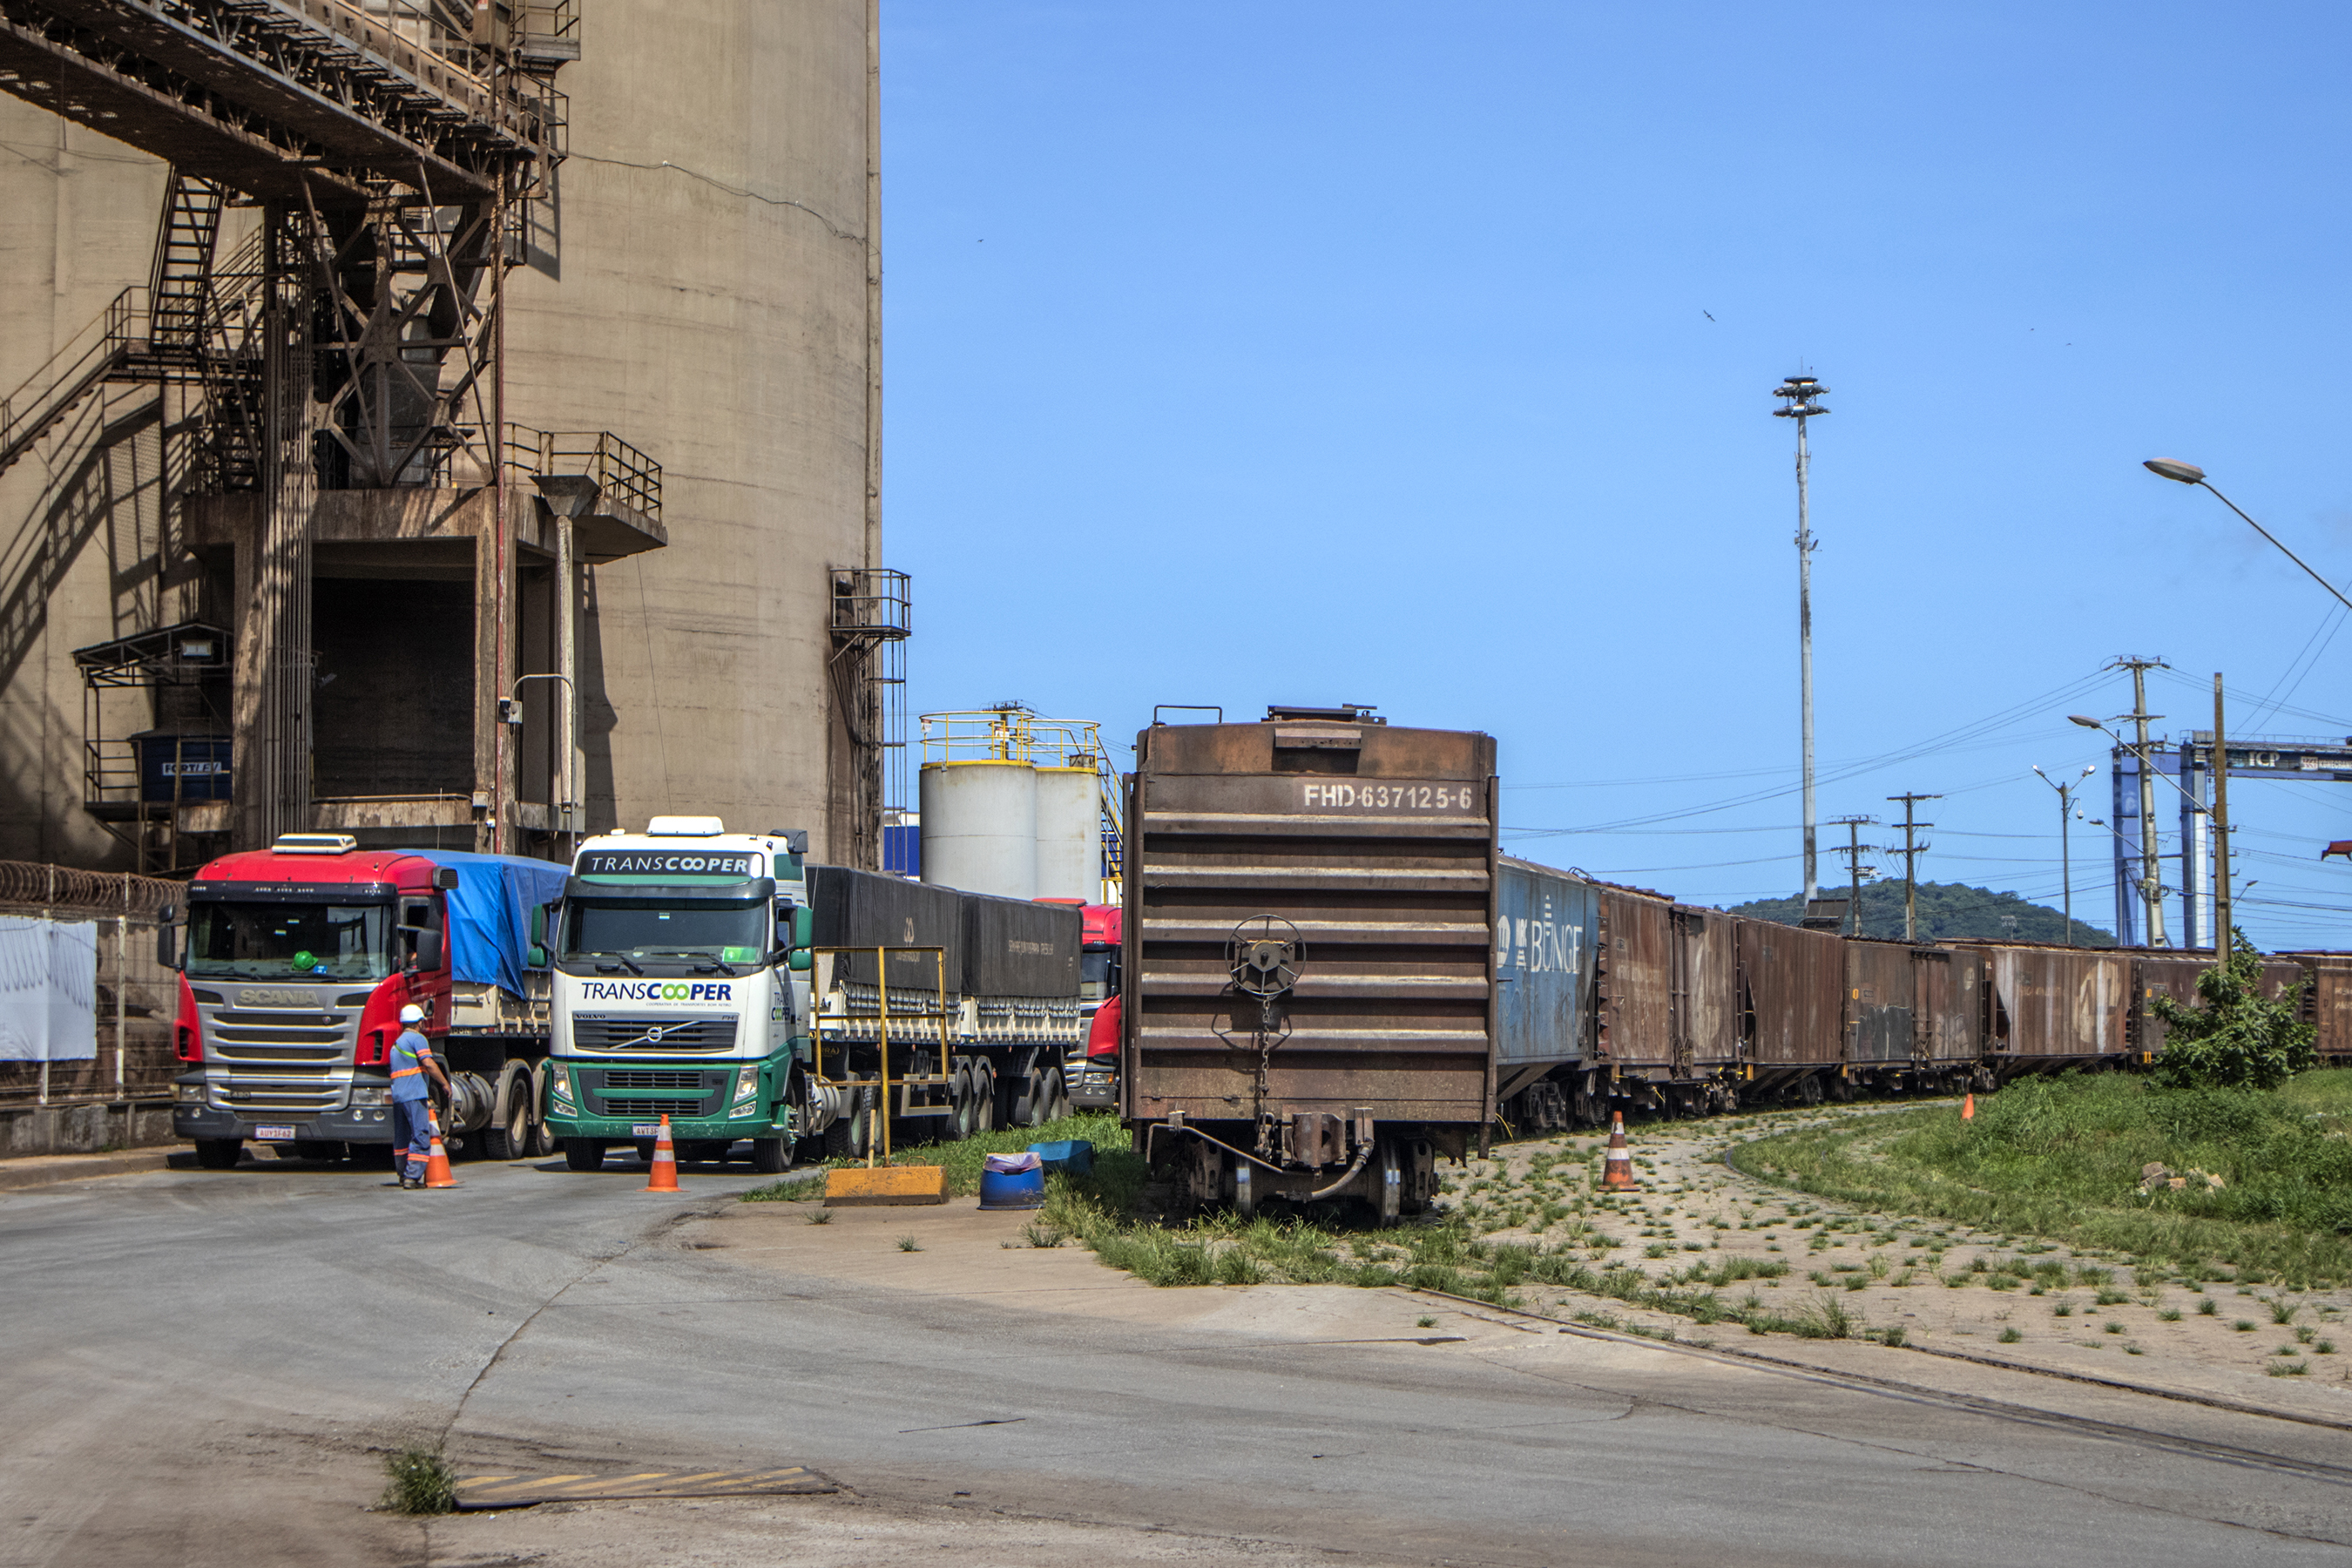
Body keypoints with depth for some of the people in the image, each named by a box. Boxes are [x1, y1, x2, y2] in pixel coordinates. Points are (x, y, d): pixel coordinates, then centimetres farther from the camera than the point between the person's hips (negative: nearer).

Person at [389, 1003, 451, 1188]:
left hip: (397, 1094, 9)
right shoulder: (417, 1038, -4)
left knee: (402, 1137, 13)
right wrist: (445, 1083, -6)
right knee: (421, 1136, -9)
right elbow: (428, 1064, -15)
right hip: (414, 1094, -9)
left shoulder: (397, 1043, 24)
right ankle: (413, 1176, -16)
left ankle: (404, 1175, 17)